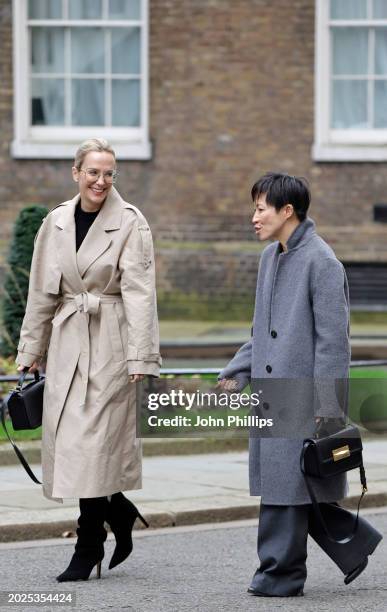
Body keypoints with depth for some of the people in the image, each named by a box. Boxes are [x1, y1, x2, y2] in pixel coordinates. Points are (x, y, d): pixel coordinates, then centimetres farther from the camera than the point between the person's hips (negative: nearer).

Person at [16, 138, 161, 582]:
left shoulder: (130, 223, -5)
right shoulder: (56, 223, 9)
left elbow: (139, 292, -10)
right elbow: (41, 292, 14)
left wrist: (140, 356, -16)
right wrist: (30, 350, 14)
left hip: (110, 341, -5)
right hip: (66, 341, 5)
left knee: (94, 439, -8)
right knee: (66, 436, 4)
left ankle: (89, 545, 0)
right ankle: (119, 512, 26)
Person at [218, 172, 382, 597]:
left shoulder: (321, 262, -12)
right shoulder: (270, 258, 14)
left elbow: (333, 339, -15)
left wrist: (328, 405, -18)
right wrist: (238, 372, 11)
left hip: (303, 398, -9)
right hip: (271, 394, 9)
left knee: (287, 487, -4)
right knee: (280, 486, 11)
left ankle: (280, 574, 5)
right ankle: (355, 543, 24)